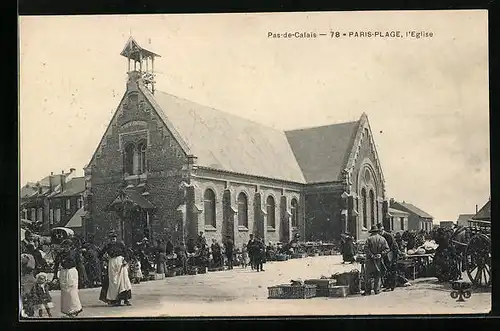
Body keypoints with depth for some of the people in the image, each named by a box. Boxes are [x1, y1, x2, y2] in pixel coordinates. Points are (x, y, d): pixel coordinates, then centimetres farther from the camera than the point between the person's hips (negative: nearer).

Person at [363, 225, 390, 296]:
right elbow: (387, 249, -1)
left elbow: (366, 248, -14)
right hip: (379, 260, 3)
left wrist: (371, 255, -11)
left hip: (370, 260, -3)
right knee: (377, 276, 12)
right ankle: (377, 290, 11)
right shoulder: (383, 239, 5)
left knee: (368, 275, 1)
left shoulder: (369, 239, -4)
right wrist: (381, 254, -4)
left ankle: (367, 291, -1)